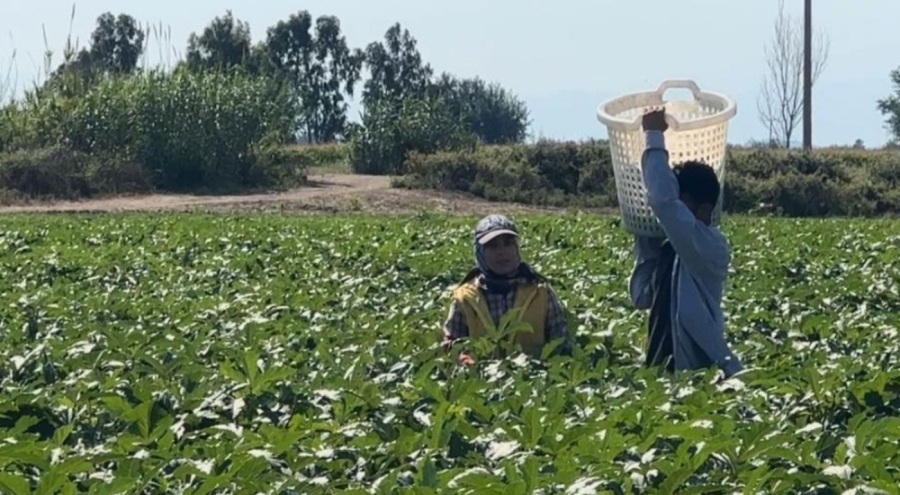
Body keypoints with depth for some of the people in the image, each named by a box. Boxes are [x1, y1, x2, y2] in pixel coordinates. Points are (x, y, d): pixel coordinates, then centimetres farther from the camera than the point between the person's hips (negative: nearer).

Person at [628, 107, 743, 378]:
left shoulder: (707, 245, -14)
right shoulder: (672, 248, 12)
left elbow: (663, 199, -26)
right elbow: (642, 297, 15)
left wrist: (654, 138, -14)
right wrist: (646, 244, 9)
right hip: (668, 366, 9)